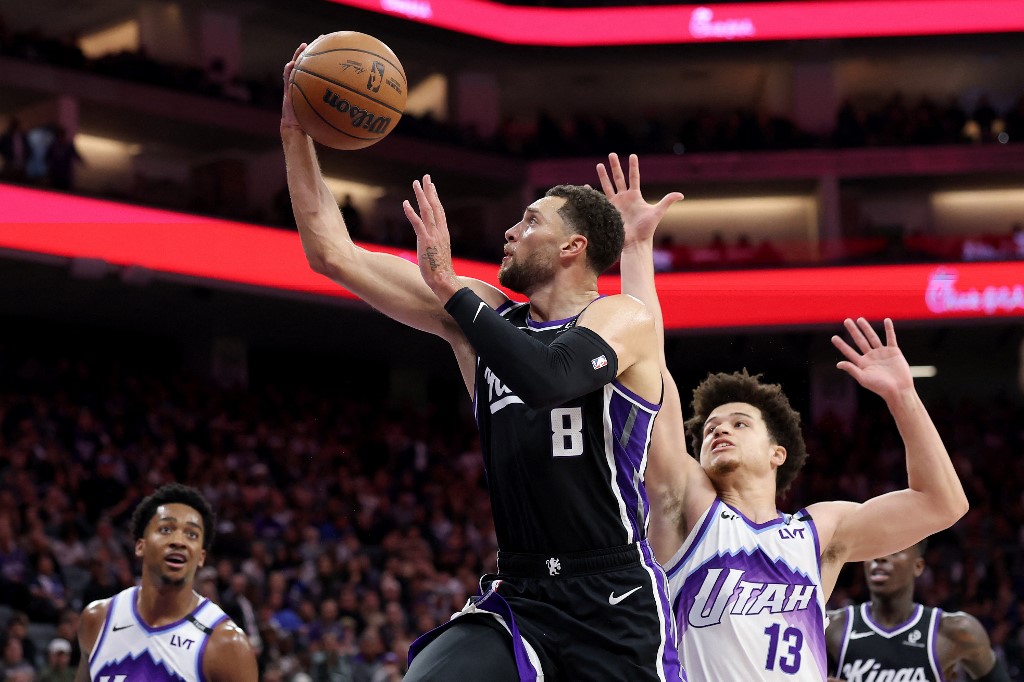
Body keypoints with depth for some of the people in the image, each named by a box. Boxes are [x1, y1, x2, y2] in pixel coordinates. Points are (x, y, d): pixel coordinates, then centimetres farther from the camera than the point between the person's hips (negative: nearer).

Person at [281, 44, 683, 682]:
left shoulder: (626, 318, -4)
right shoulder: (481, 312, 11)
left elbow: (546, 377, -27)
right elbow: (333, 253, 12)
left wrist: (449, 287, -20)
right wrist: (297, 134, 7)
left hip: (616, 605, -4)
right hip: (515, 598, 4)